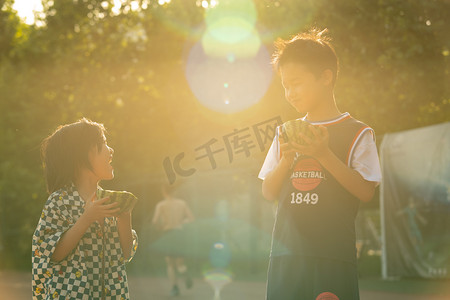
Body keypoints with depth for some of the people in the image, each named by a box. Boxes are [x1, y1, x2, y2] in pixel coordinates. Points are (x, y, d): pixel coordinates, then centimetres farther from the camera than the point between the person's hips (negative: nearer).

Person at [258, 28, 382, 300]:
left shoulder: (356, 133, 2)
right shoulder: (286, 134, 15)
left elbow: (366, 191, -7)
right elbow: (269, 193, 14)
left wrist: (324, 155, -15)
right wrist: (285, 160, -5)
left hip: (333, 255, -4)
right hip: (287, 252, 4)